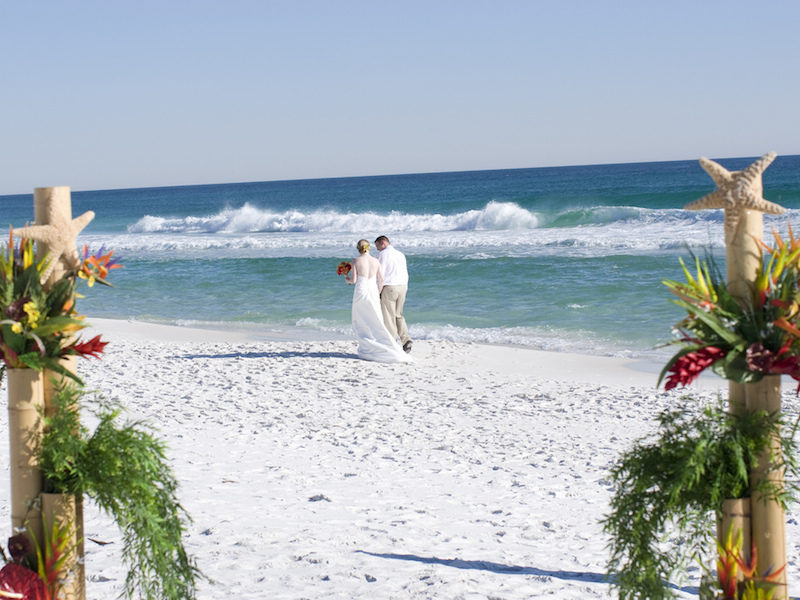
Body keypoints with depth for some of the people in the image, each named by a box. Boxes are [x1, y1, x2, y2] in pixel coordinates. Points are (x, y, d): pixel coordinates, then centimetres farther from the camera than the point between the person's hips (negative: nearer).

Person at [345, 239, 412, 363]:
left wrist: (347, 279, 14)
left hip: (360, 291, -3)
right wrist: (378, 293, 14)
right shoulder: (375, 261, 2)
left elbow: (354, 280, -8)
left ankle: (366, 349, 5)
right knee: (376, 322, 9)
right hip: (373, 292, 3)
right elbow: (381, 279, 1)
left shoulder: (356, 261, -7)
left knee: (361, 323, 8)